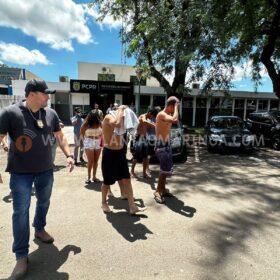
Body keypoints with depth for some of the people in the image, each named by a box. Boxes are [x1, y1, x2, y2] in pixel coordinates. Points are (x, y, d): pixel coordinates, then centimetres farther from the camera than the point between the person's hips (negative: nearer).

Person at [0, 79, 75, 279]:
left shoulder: (51, 113, 0)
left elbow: (60, 136, 11)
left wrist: (69, 155, 4)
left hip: (46, 170, 4)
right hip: (21, 172, -4)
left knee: (44, 203, 20)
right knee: (21, 211, 2)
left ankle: (40, 229, 48)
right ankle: (21, 256, 16)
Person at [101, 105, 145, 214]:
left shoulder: (121, 119, 6)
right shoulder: (108, 117, -17)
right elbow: (117, 124, -38)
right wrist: (121, 110, -24)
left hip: (120, 152, 7)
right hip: (109, 153, -7)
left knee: (126, 179, 6)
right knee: (107, 181, 9)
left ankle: (132, 206, 13)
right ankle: (104, 203, 32)